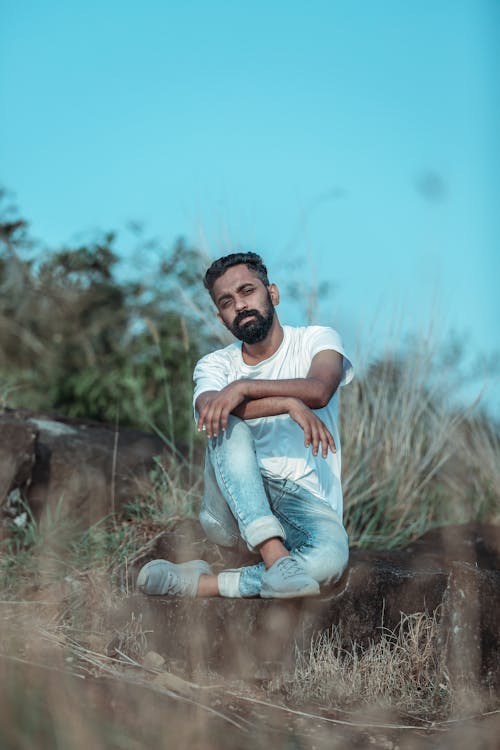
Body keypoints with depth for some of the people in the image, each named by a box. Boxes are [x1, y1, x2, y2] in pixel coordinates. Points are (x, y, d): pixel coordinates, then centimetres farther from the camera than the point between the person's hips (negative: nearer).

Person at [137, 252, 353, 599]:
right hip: (232, 511, 2)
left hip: (306, 502, -1)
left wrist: (244, 388, -33)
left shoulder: (317, 339, 4)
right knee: (227, 425, -30)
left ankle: (205, 583, -27)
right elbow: (208, 407, -19)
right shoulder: (215, 365, 8)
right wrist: (290, 404, -32)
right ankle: (275, 558, -41)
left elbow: (319, 391, -20)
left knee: (331, 556, -37)